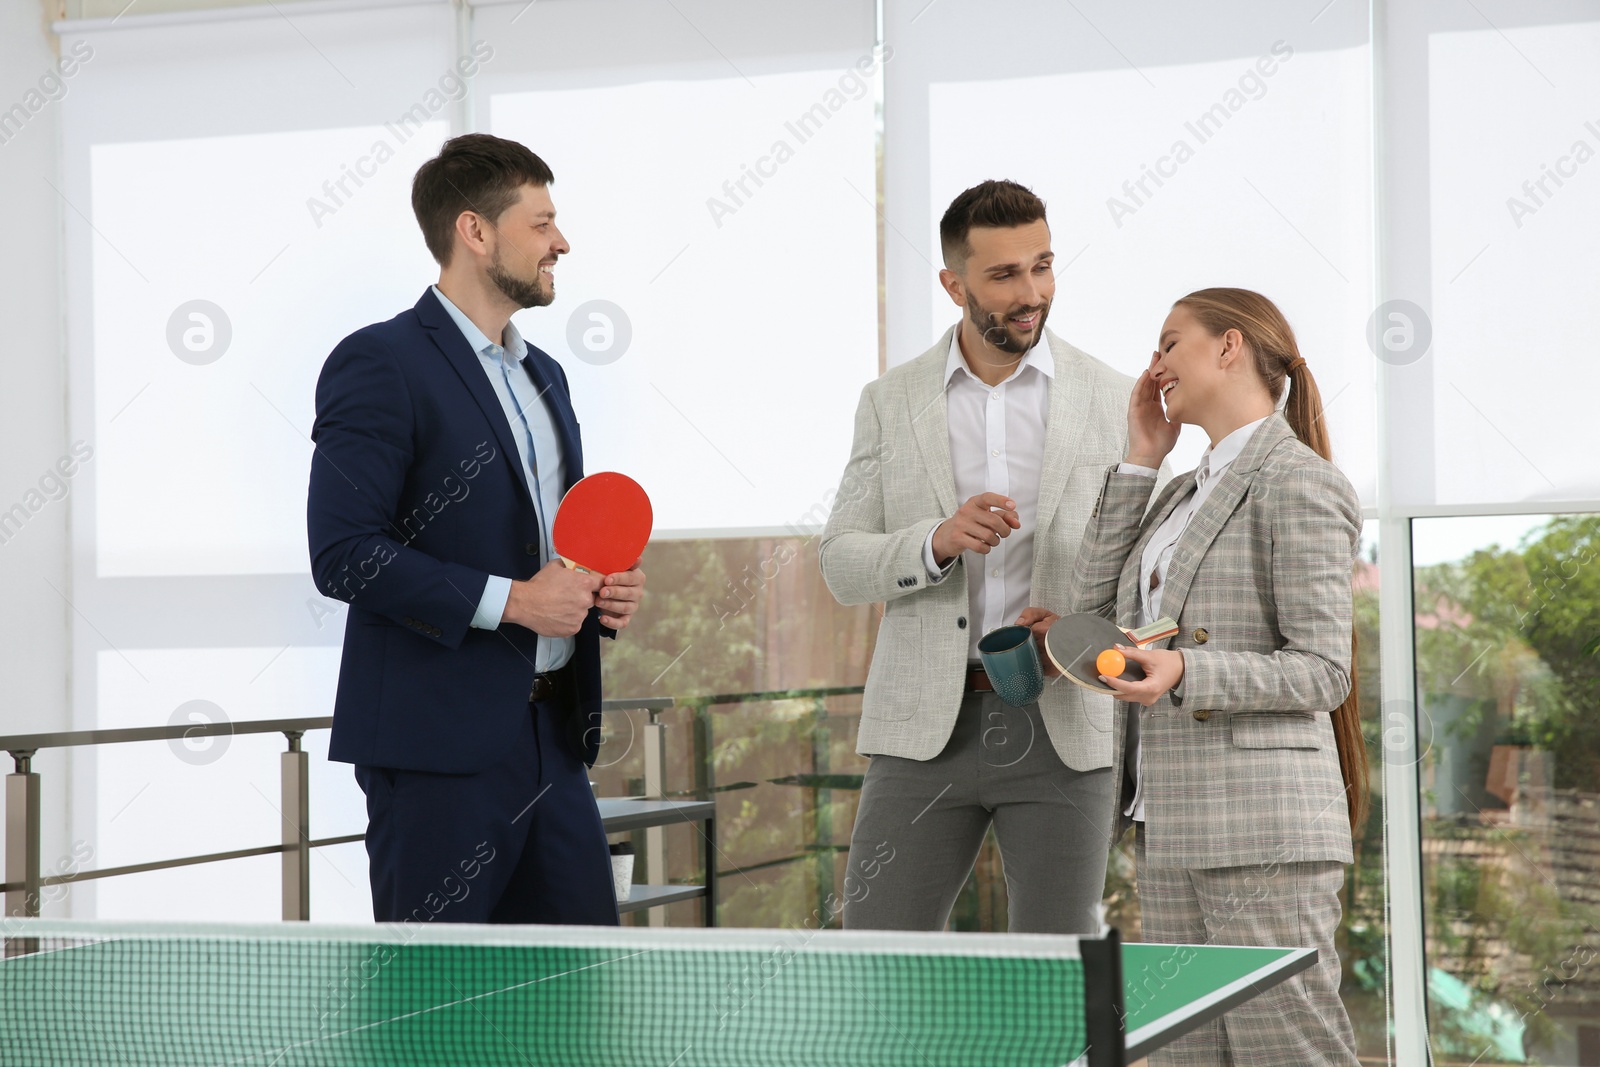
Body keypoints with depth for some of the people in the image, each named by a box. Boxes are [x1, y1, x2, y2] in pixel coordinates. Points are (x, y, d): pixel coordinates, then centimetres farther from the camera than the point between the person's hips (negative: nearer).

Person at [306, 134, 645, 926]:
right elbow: (343, 553, -17)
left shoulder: (542, 375, 19)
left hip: (553, 737, 8)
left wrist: (603, 589, 6)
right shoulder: (378, 364, -9)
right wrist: (511, 600, -19)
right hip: (439, 743, -8)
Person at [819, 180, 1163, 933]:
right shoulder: (889, 403, 7)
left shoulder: (1112, 401, 5)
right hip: (927, 726, 1)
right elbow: (840, 563, 3)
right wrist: (938, 542, -16)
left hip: (1063, 729, 0)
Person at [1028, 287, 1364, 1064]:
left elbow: (1323, 672, -11)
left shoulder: (1295, 482, -6)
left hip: (1260, 826, -9)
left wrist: (1184, 671, -25)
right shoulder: (1185, 493, 21)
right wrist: (1139, 462, 12)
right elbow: (1093, 605, 13)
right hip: (1172, 826, 9)